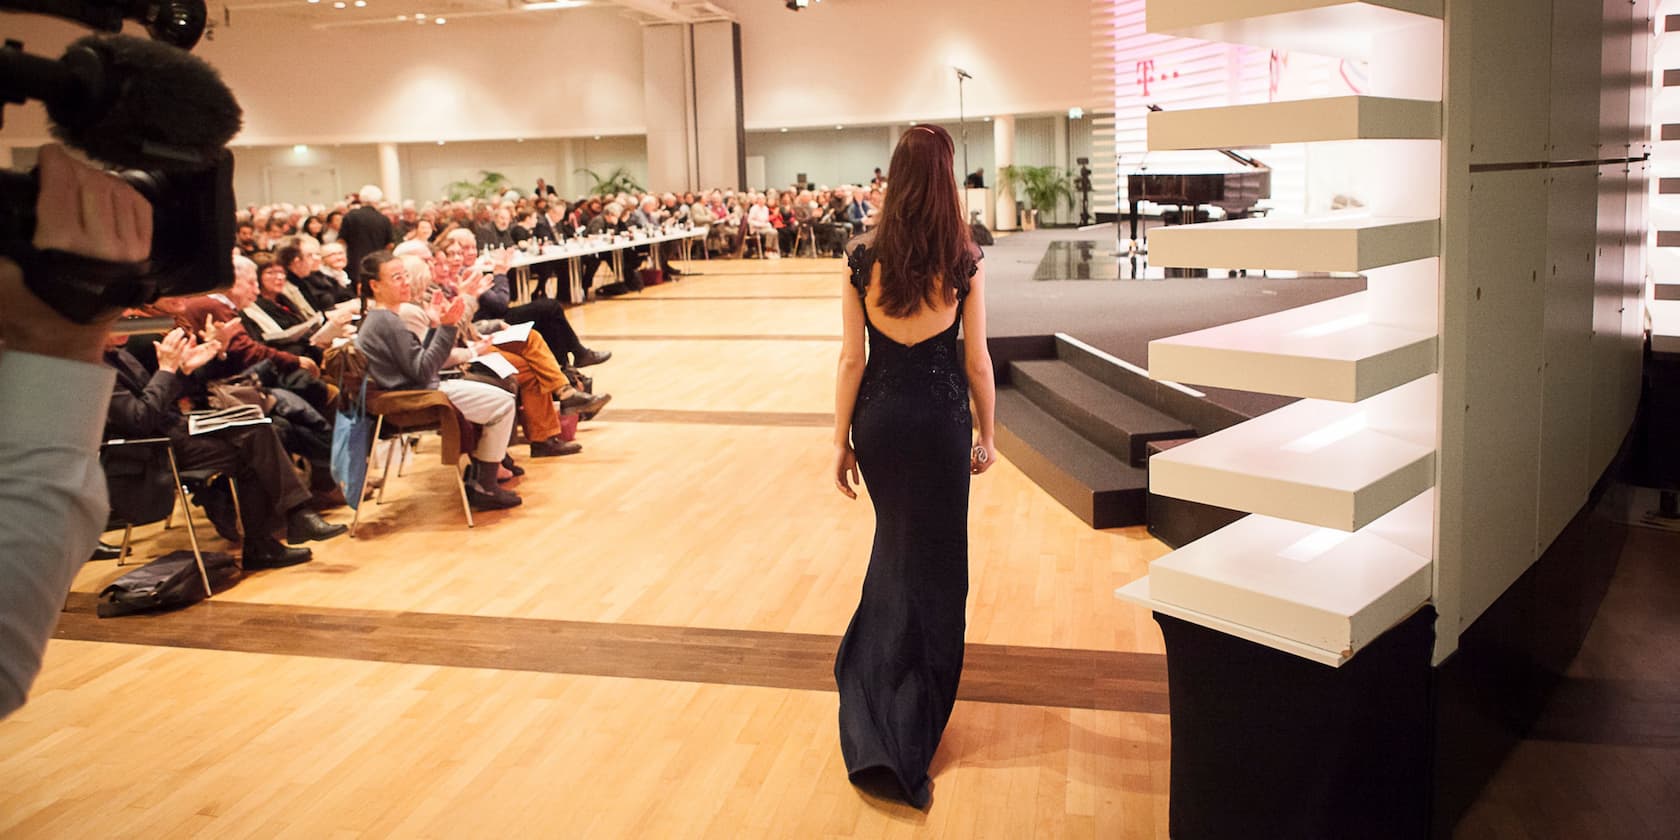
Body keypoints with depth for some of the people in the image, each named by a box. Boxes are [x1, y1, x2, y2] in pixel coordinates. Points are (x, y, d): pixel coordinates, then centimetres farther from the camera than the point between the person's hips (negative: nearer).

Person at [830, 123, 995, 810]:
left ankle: (872, 692, 34)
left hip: (878, 416, 3)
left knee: (896, 541, 24)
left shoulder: (863, 258, -4)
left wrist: (841, 441, 5)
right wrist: (985, 435, 8)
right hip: (940, 417, -2)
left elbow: (852, 356, -2)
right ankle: (906, 736, 15)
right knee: (935, 561, 9)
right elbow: (976, 361, -4)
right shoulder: (964, 261, -8)